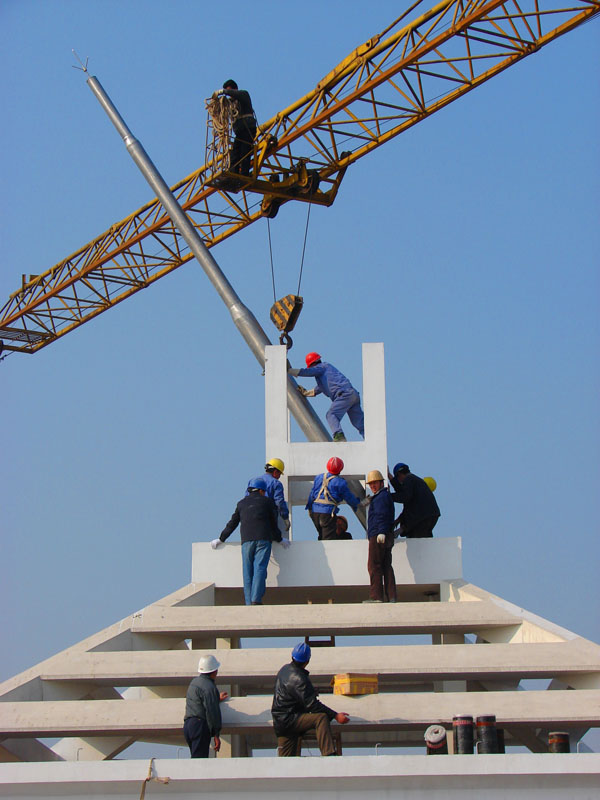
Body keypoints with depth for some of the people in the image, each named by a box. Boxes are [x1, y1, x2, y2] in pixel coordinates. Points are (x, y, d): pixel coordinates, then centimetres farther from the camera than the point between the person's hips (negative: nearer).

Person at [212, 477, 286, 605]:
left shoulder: (242, 503, 21)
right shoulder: (267, 502, 14)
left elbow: (232, 524, 22)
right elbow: (273, 524, 16)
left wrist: (221, 539, 31)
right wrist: (279, 539, 28)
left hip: (246, 540, 2)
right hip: (263, 539, -2)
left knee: (248, 571, 4)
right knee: (260, 568, -10)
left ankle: (249, 602, -2)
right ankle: (256, 600, -24)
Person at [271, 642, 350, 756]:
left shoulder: (285, 669, 11)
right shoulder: (298, 679, -18)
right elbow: (312, 704, -22)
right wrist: (336, 716, -22)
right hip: (288, 720, -10)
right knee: (322, 718, -26)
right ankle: (328, 755, -38)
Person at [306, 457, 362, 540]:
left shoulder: (318, 478, 11)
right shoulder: (340, 482, -5)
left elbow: (311, 495, 15)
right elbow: (349, 497, 4)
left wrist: (309, 508, 26)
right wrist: (357, 504, 24)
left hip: (315, 512, 6)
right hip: (328, 513, -6)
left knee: (322, 536, 18)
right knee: (329, 538, -6)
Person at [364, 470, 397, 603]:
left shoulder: (382, 496, -7)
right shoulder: (385, 495, 26)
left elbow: (383, 515, -18)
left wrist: (381, 532, -26)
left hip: (378, 536, -11)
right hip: (386, 537, 11)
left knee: (374, 566, -10)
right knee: (386, 566, 7)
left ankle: (376, 596, -12)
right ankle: (391, 597, 4)